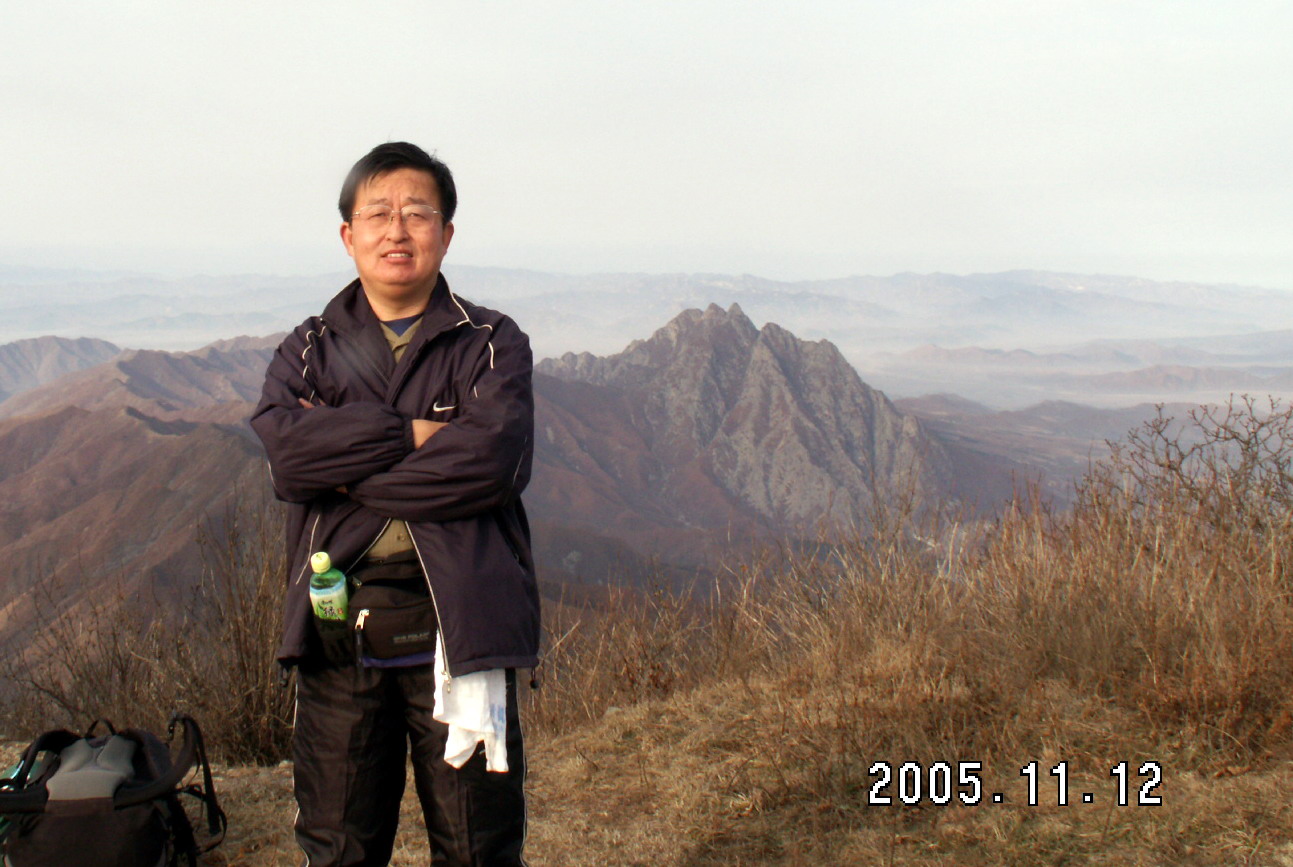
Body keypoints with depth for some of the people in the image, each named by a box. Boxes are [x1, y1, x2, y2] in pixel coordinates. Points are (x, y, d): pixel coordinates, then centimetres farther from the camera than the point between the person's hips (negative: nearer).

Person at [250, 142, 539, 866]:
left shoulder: (493, 343, 3)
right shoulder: (310, 350, 11)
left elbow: (494, 458, -15)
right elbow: (285, 449, -10)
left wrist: (344, 466, -10)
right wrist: (415, 433, -14)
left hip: (459, 624, -2)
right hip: (338, 627, 2)